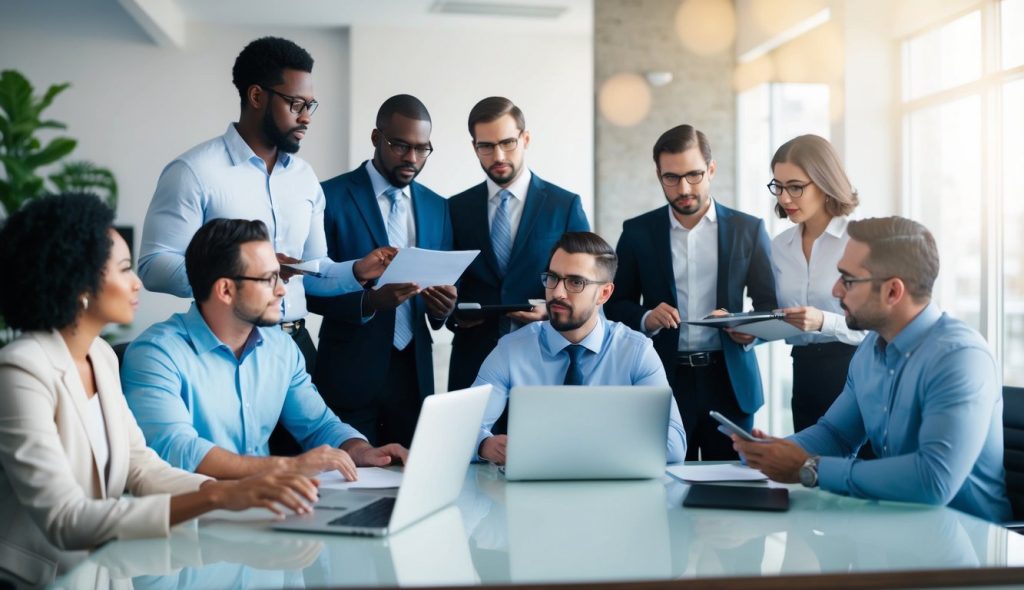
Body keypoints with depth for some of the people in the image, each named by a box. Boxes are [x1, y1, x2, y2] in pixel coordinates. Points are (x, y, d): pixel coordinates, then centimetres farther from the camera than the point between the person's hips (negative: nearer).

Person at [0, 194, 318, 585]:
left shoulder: (101, 356, 6)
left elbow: (142, 469, 4)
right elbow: (66, 521, -26)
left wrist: (236, 490, -13)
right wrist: (217, 496, -32)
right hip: (38, 578, -7)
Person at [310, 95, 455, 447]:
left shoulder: (437, 207, 11)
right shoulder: (332, 197, -5)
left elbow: (444, 283, 14)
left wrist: (443, 306, -9)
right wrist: (369, 301, -23)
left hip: (414, 372, 4)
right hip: (351, 373, -4)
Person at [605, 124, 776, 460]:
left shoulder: (748, 230, 5)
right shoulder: (638, 232, 6)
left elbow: (768, 304, 7)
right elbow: (616, 305, 9)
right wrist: (646, 318, -11)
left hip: (730, 380, 0)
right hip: (666, 381, 0)